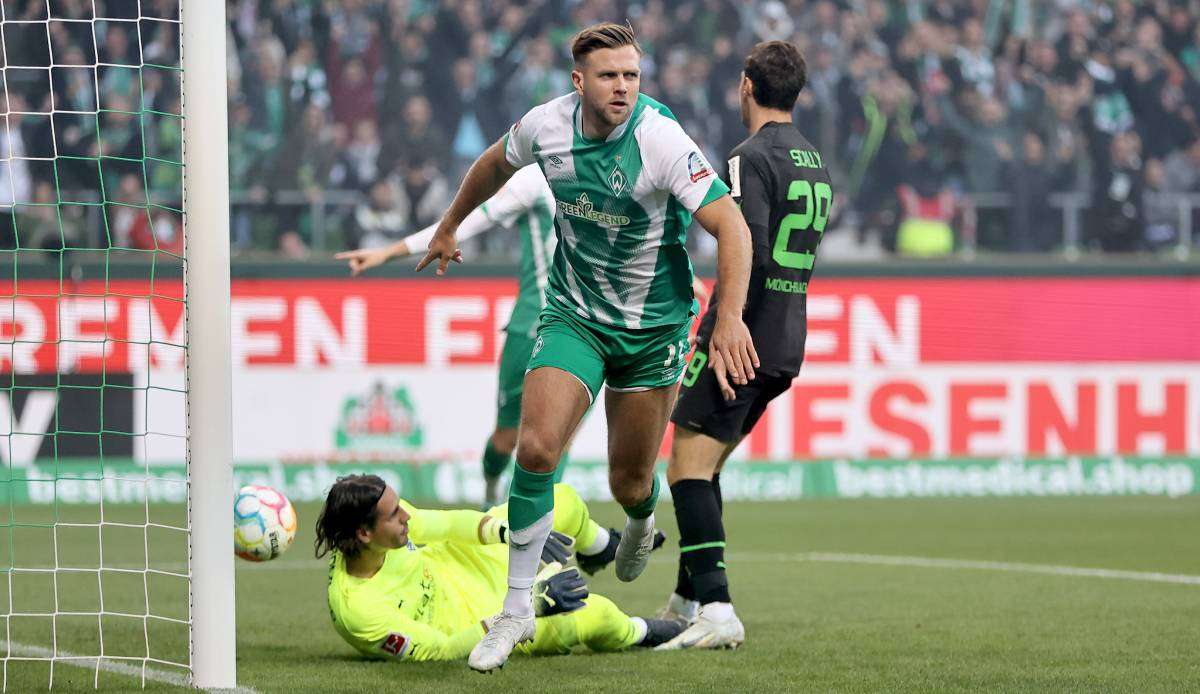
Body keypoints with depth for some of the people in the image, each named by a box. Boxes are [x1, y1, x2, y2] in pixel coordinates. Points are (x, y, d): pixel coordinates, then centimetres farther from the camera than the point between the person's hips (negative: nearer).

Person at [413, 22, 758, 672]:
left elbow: (731, 227, -26)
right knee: (536, 447, -17)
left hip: (654, 325, -2)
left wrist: (729, 318, -36)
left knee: (629, 483, 5)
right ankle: (517, 607, -4)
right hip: (574, 316, 2)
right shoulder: (545, 127, -10)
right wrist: (449, 227, 27)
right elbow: (495, 164, 14)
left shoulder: (662, 140, -23)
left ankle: (641, 521, 46)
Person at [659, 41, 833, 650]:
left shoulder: (751, 158, -12)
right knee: (704, 468, 19)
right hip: (785, 348, 9)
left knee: (689, 468, -10)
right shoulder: (814, 163, 16)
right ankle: (687, 602, 24)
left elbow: (750, 253, -22)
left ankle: (716, 611, -21)